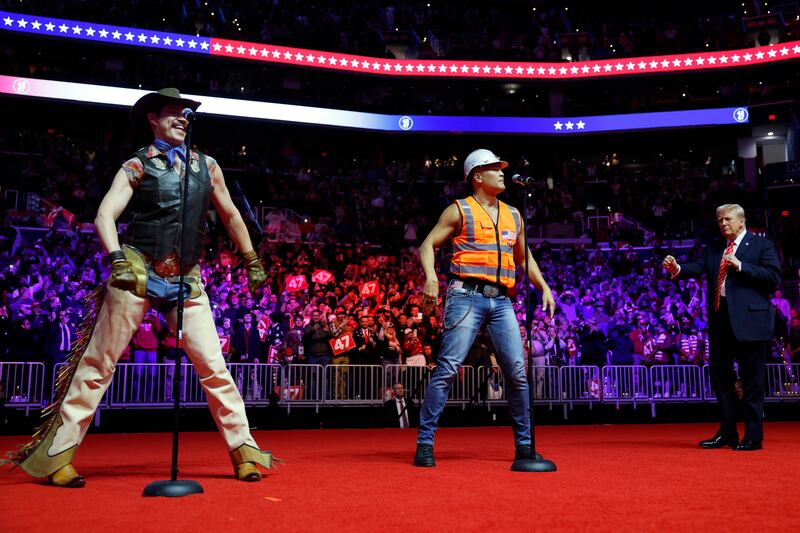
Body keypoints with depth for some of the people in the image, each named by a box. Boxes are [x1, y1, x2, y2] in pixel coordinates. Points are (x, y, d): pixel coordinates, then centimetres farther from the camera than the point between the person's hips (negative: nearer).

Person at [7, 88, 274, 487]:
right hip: (137, 274, -3)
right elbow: (105, 215, -10)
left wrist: (252, 261, 22)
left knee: (213, 365, 0)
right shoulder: (137, 166, 3)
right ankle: (58, 454, 10)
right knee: (99, 364, -1)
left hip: (186, 279, 3)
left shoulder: (207, 167, 13)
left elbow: (231, 216, 23)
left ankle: (243, 447, 7)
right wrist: (118, 258, -27)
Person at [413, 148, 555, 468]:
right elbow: (427, 245, 0)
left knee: (517, 372, 1)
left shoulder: (513, 216, 21)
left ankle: (524, 445, 14)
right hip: (467, 295, -5)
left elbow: (525, 258, 30)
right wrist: (430, 276, -19)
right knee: (448, 368, -11)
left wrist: (544, 287, 17)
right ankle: (425, 443, -4)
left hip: (501, 301, 5)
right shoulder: (459, 210, 5)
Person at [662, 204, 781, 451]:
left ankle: (753, 437, 10)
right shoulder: (712, 250, 16)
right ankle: (727, 433, 22)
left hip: (749, 320, -6)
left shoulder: (762, 245, 3)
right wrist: (677, 269, -20)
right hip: (720, 319, 6)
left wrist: (740, 265, -15)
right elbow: (697, 267, 0)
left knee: (752, 380, 1)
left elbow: (774, 276, -8)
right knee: (720, 376, 11)